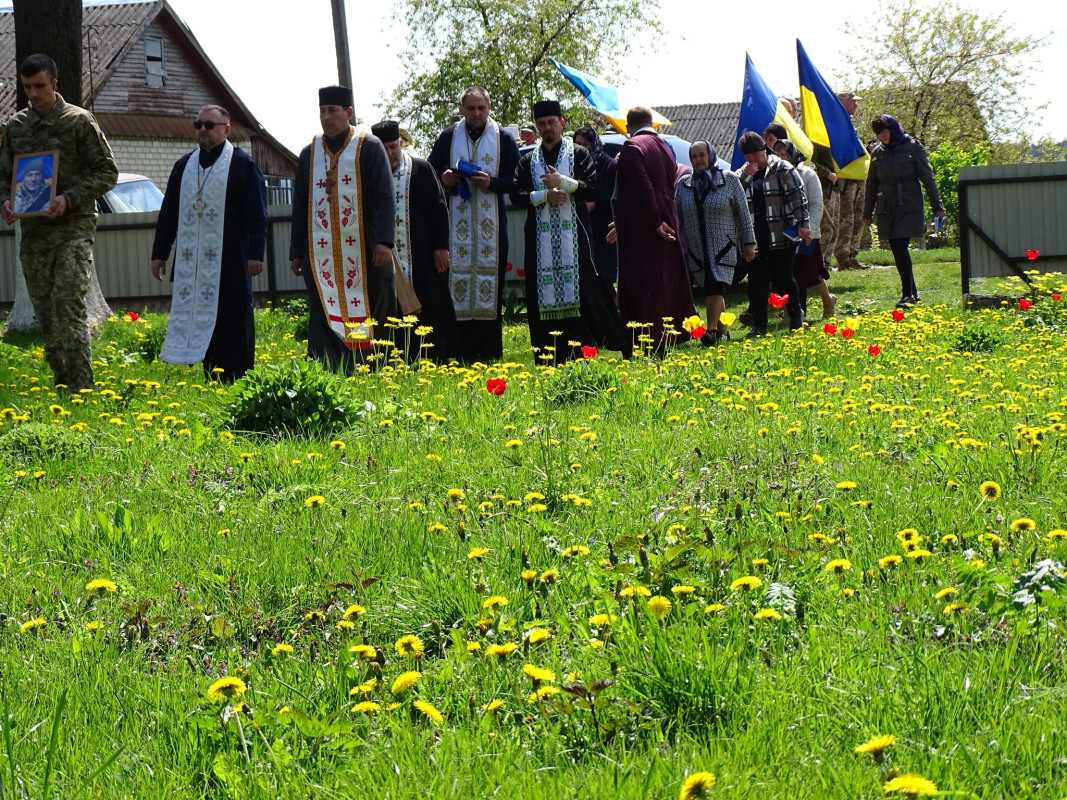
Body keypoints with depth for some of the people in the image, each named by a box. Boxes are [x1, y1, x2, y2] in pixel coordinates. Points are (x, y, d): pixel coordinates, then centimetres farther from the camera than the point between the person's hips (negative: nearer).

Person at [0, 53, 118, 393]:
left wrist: (69, 199, -16)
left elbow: (107, 172, -3)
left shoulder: (79, 121, -3)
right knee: (44, 310, 7)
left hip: (73, 225, -5)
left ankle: (82, 386, -16)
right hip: (33, 230, 5)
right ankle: (62, 384, 18)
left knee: (68, 301, -17)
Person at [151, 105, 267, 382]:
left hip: (230, 263, -5)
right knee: (201, 319, 4)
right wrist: (159, 253, 13)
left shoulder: (243, 164, 0)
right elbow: (168, 213, 17)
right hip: (190, 263, 5)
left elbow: (257, 213, -5)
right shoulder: (184, 165, 14)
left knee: (233, 325, -2)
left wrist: (255, 253, -12)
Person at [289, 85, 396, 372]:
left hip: (362, 251, -2)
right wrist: (296, 252, 12)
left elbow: (385, 198, -4)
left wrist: (384, 241, -16)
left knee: (363, 314, 1)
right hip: (320, 252, 2)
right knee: (324, 320, -4)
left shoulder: (369, 147, 2)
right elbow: (300, 206, 15)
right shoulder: (309, 154, 12)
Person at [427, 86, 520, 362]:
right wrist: (443, 178, -8)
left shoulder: (503, 139, 5)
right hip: (456, 223, 1)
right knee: (456, 279, -4)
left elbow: (516, 180, 3)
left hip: (491, 224, -1)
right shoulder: (447, 138, 8)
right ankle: (462, 348, -1)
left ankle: (489, 348, 2)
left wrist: (492, 183, -14)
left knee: (490, 279, -2)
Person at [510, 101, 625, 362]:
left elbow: (593, 189, -3)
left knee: (581, 289, -9)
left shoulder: (579, 154, 7)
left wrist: (563, 182, -15)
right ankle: (549, 355, 0)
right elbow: (516, 195, 5)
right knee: (544, 292, -2)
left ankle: (583, 350, -3)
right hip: (541, 239, 2)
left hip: (572, 235, -2)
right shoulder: (528, 161, 14)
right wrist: (545, 196, -10)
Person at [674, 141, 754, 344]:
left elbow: (743, 213, 3)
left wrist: (749, 243, 1)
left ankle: (712, 331, -19)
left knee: (715, 286, -17)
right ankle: (723, 331, 15)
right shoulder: (683, 185, 8)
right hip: (696, 250, 3)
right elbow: (677, 217, 12)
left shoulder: (730, 180, 1)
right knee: (714, 289, 5)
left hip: (723, 247, -3)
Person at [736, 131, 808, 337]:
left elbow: (797, 197, -4)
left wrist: (802, 224, -11)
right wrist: (746, 177, -13)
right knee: (757, 281, 1)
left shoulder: (782, 169, -2)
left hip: (781, 235, -4)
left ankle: (796, 319, 22)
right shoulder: (742, 174, 10)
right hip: (755, 238, 4)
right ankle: (758, 325, 7)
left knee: (783, 278, 2)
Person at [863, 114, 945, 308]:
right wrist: (867, 212, 17)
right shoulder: (877, 152, 10)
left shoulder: (912, 147, -1)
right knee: (896, 250, 4)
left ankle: (908, 294, -7)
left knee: (901, 247, -13)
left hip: (909, 207, -4)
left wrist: (937, 206, -3)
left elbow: (927, 178, 0)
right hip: (887, 209, 4)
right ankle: (912, 292, 15)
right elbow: (872, 184, 17)